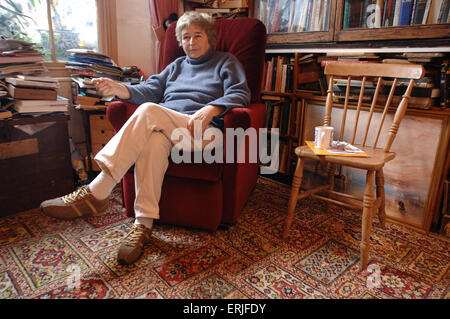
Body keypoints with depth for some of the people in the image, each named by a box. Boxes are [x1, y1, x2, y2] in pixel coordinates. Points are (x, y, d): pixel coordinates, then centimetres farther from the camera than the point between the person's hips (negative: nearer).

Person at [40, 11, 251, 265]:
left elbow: (241, 94, 0)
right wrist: (119, 89, -3)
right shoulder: (177, 65, 32)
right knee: (155, 140, -35)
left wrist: (211, 109, -19)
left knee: (148, 112, -30)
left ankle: (95, 193, -31)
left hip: (202, 131, -4)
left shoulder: (226, 62, 18)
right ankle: (144, 224, -31)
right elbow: (150, 90, 17)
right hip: (167, 128, 4)